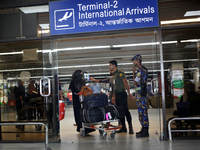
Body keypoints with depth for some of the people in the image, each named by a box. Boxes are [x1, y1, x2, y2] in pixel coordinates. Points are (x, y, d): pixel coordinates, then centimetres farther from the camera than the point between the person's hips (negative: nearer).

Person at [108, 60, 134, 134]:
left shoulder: (120, 73, -9)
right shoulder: (114, 74, 18)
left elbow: (125, 82, -15)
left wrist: (129, 92, -21)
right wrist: (113, 96, 23)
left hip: (121, 93, -9)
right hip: (117, 95, 9)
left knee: (125, 110, -9)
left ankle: (130, 128, -5)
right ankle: (123, 127, 16)